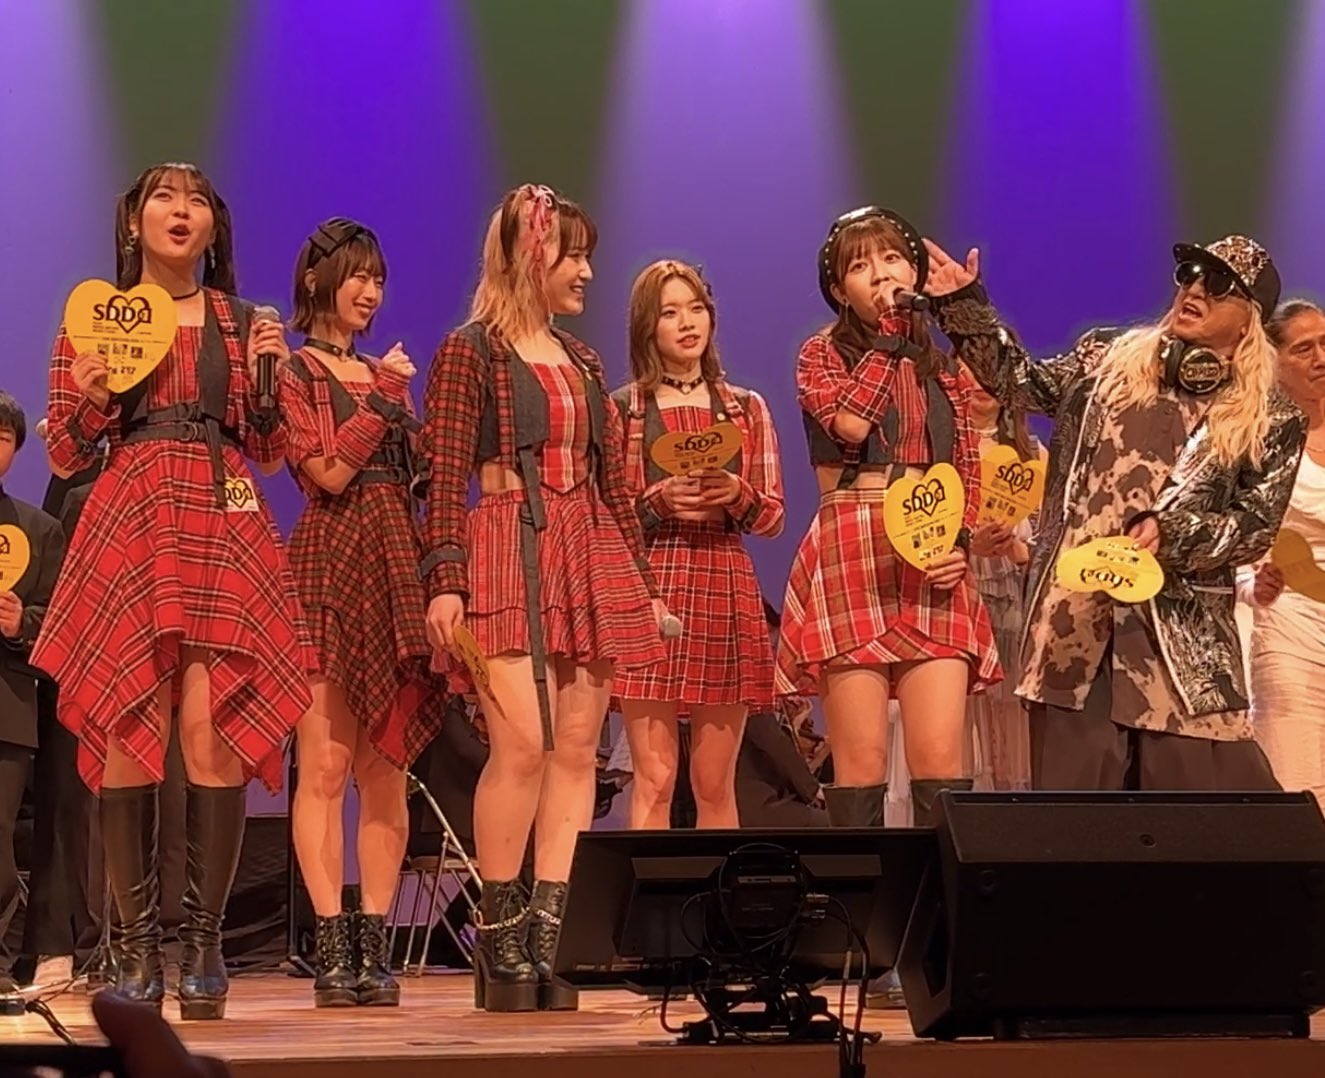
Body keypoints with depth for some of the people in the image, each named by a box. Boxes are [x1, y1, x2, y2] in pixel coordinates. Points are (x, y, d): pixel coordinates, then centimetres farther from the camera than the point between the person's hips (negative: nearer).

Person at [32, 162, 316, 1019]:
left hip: (224, 534, 1)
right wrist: (91, 397, -10)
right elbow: (65, 458, 9)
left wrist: (266, 375, -3)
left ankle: (204, 943, -4)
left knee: (213, 735, -10)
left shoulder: (243, 324, 14)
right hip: (126, 532, 0)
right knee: (129, 737, -8)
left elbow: (269, 453, 12)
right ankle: (138, 948, -3)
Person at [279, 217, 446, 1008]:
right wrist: (384, 398, -7)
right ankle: (332, 947, -8)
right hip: (332, 564, -6)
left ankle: (375, 945, 2)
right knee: (325, 764, -8)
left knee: (386, 767, 2)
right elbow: (328, 471, -10)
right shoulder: (294, 371, 2)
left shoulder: (385, 373, 21)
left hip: (396, 570, 6)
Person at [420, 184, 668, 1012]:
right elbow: (445, 476, -8)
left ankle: (551, 940, 2)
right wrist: (445, 578, -17)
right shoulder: (470, 353, -1)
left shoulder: (582, 361, 18)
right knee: (522, 742, -16)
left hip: (589, 555, 7)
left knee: (577, 749, 0)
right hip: (508, 555, -7)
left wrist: (645, 582, 17)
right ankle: (500, 943, -7)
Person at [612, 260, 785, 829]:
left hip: (726, 589, 2)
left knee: (715, 783, 3)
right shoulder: (621, 409, 7)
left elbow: (773, 517, 11)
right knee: (654, 778, -8)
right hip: (650, 586, -2)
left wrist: (737, 496, -9)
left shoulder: (746, 409, 14)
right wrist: (658, 502, -13)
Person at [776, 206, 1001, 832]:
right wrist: (887, 335, -4)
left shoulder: (941, 365, 18)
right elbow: (849, 421, -13)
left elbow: (969, 470, 17)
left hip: (933, 565, 3)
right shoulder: (822, 355, 8)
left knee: (939, 758, -7)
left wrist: (960, 541, -2)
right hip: (850, 558, -3)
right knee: (862, 758, -8)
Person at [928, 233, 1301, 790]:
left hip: (1182, 632, -1)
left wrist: (1172, 532, -14)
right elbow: (1022, 384, 12)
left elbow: (1256, 528, 1)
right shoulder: (1109, 359, 13)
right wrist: (966, 305, 2)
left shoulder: (1272, 420, 5)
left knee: (1194, 785, -6)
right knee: (1072, 789, -1)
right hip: (1077, 612, 2)